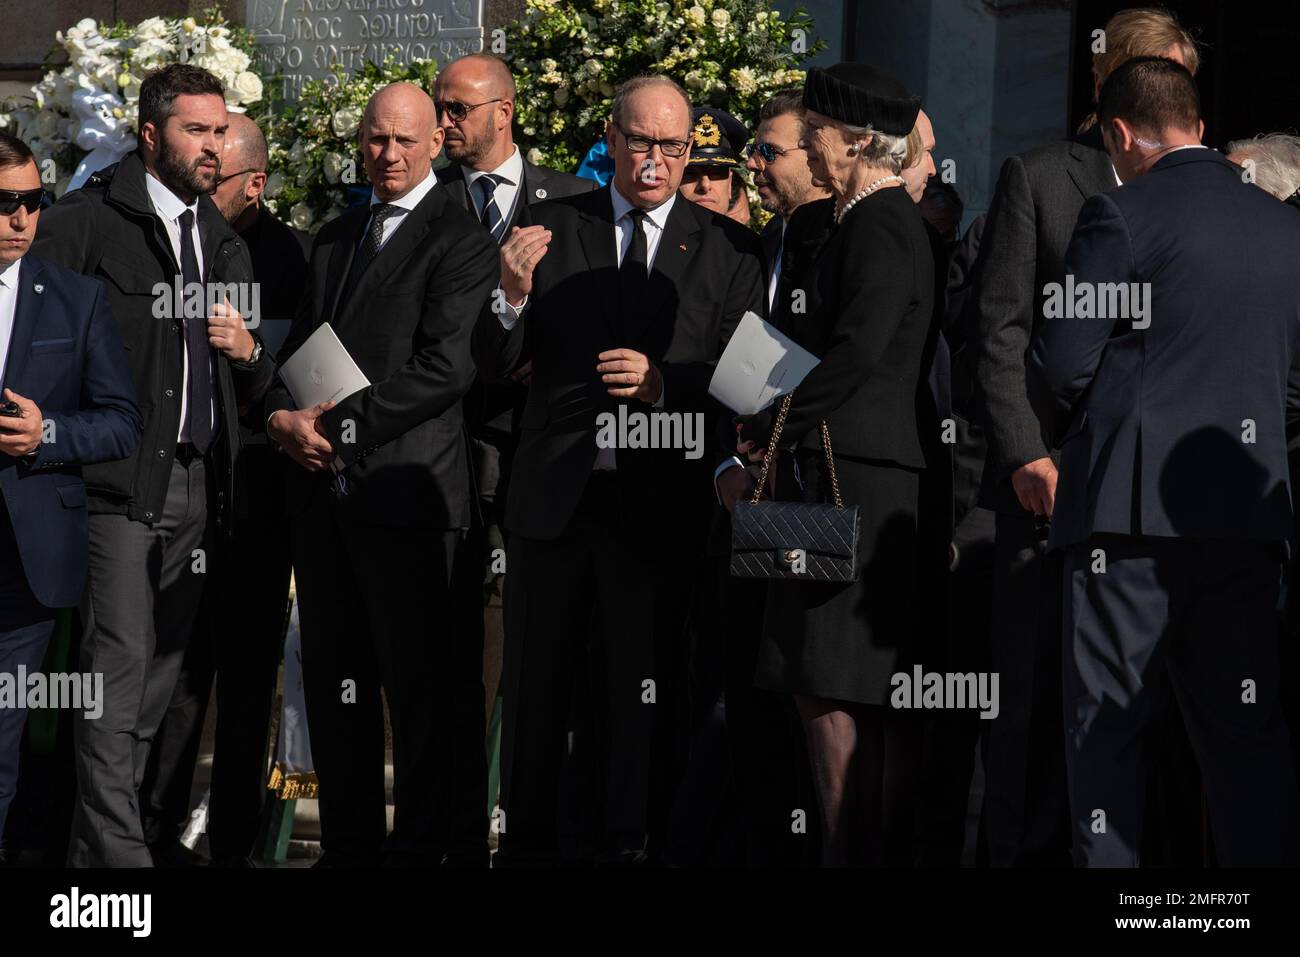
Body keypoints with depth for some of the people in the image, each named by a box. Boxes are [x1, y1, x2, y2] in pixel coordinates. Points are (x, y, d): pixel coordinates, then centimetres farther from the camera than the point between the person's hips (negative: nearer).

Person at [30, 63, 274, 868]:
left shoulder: (224, 243, 20)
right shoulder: (87, 223, -1)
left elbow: (254, 386, 25)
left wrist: (248, 350, 3)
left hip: (199, 485, 7)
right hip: (120, 480, -6)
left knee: (162, 672, 6)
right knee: (120, 664, -12)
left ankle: (97, 844, 13)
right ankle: (116, 849, -12)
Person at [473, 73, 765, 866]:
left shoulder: (727, 248, 4)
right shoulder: (553, 229, 6)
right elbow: (496, 364, 3)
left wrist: (662, 383, -17)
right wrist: (514, 295, -17)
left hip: (659, 504, -1)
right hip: (555, 495, 1)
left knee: (645, 695, 4)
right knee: (536, 688, 9)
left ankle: (631, 846, 12)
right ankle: (525, 845, 18)